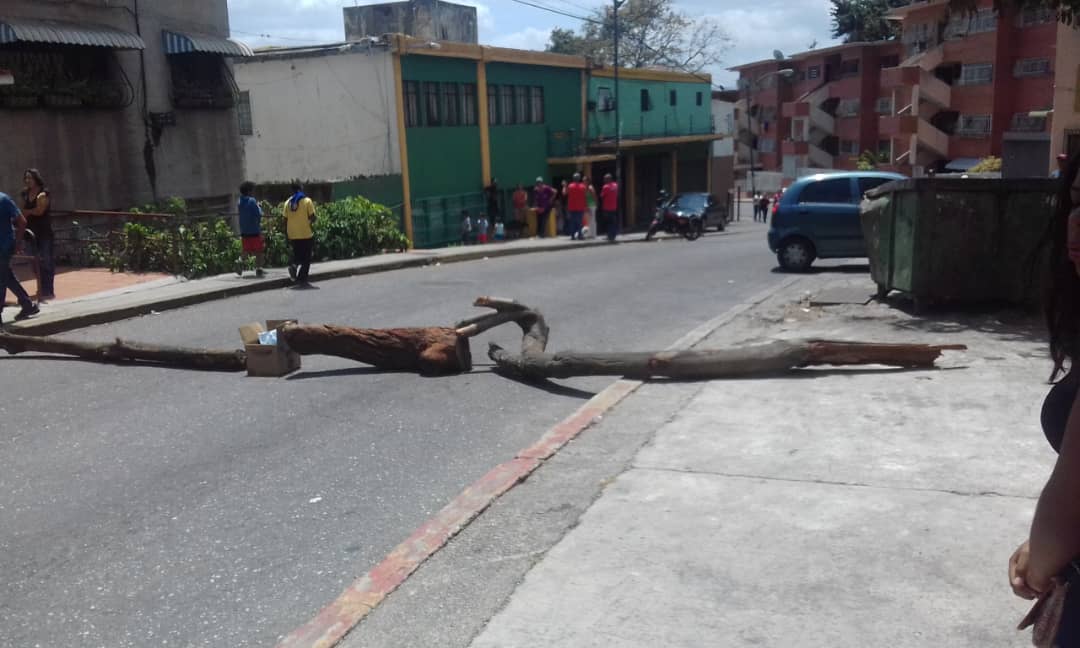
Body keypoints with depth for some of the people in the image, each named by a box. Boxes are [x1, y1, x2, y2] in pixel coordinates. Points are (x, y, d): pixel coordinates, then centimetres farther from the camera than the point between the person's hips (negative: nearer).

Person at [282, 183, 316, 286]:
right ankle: (302, 280, 1)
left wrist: (287, 235, 11)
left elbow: (285, 220, 5)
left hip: (293, 235, 4)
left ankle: (293, 264, -11)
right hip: (306, 235, -4)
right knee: (306, 259, 5)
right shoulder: (307, 201, -5)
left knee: (297, 255, 20)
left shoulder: (288, 203, 6)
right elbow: (312, 217, -11)